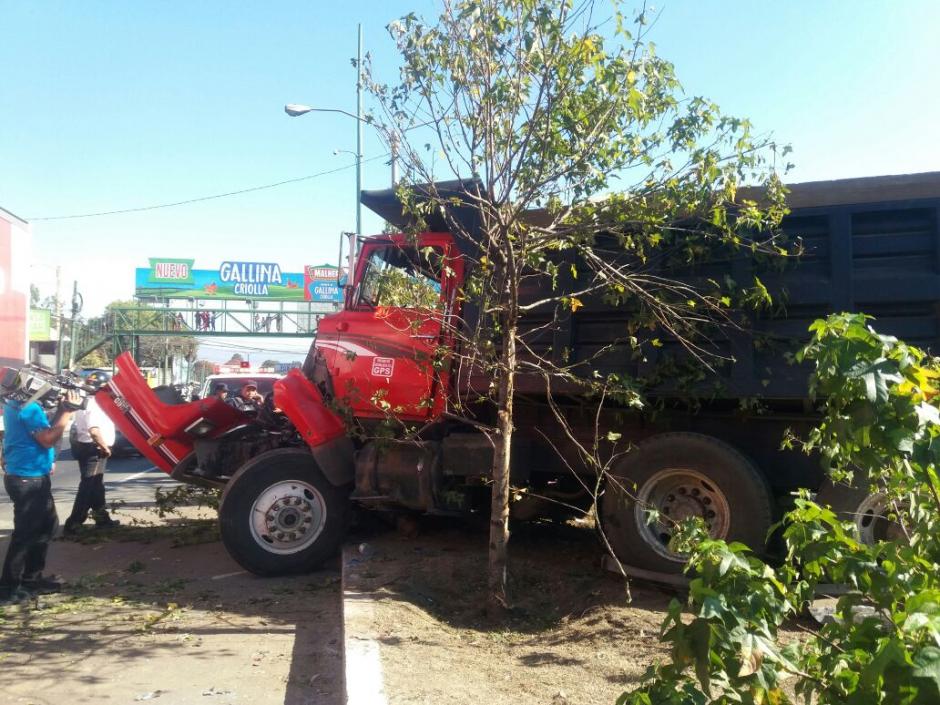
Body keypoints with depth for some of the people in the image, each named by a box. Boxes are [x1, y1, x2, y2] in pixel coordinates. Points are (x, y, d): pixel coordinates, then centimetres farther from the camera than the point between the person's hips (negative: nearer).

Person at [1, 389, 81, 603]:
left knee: (47, 524, 18)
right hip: (28, 478, -10)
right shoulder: (28, 406, -20)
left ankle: (31, 578, 26)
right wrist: (67, 411, -20)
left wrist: (62, 410, 6)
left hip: (29, 476, 10)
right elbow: (48, 439, -23)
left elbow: (43, 432, 16)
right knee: (26, 533, -2)